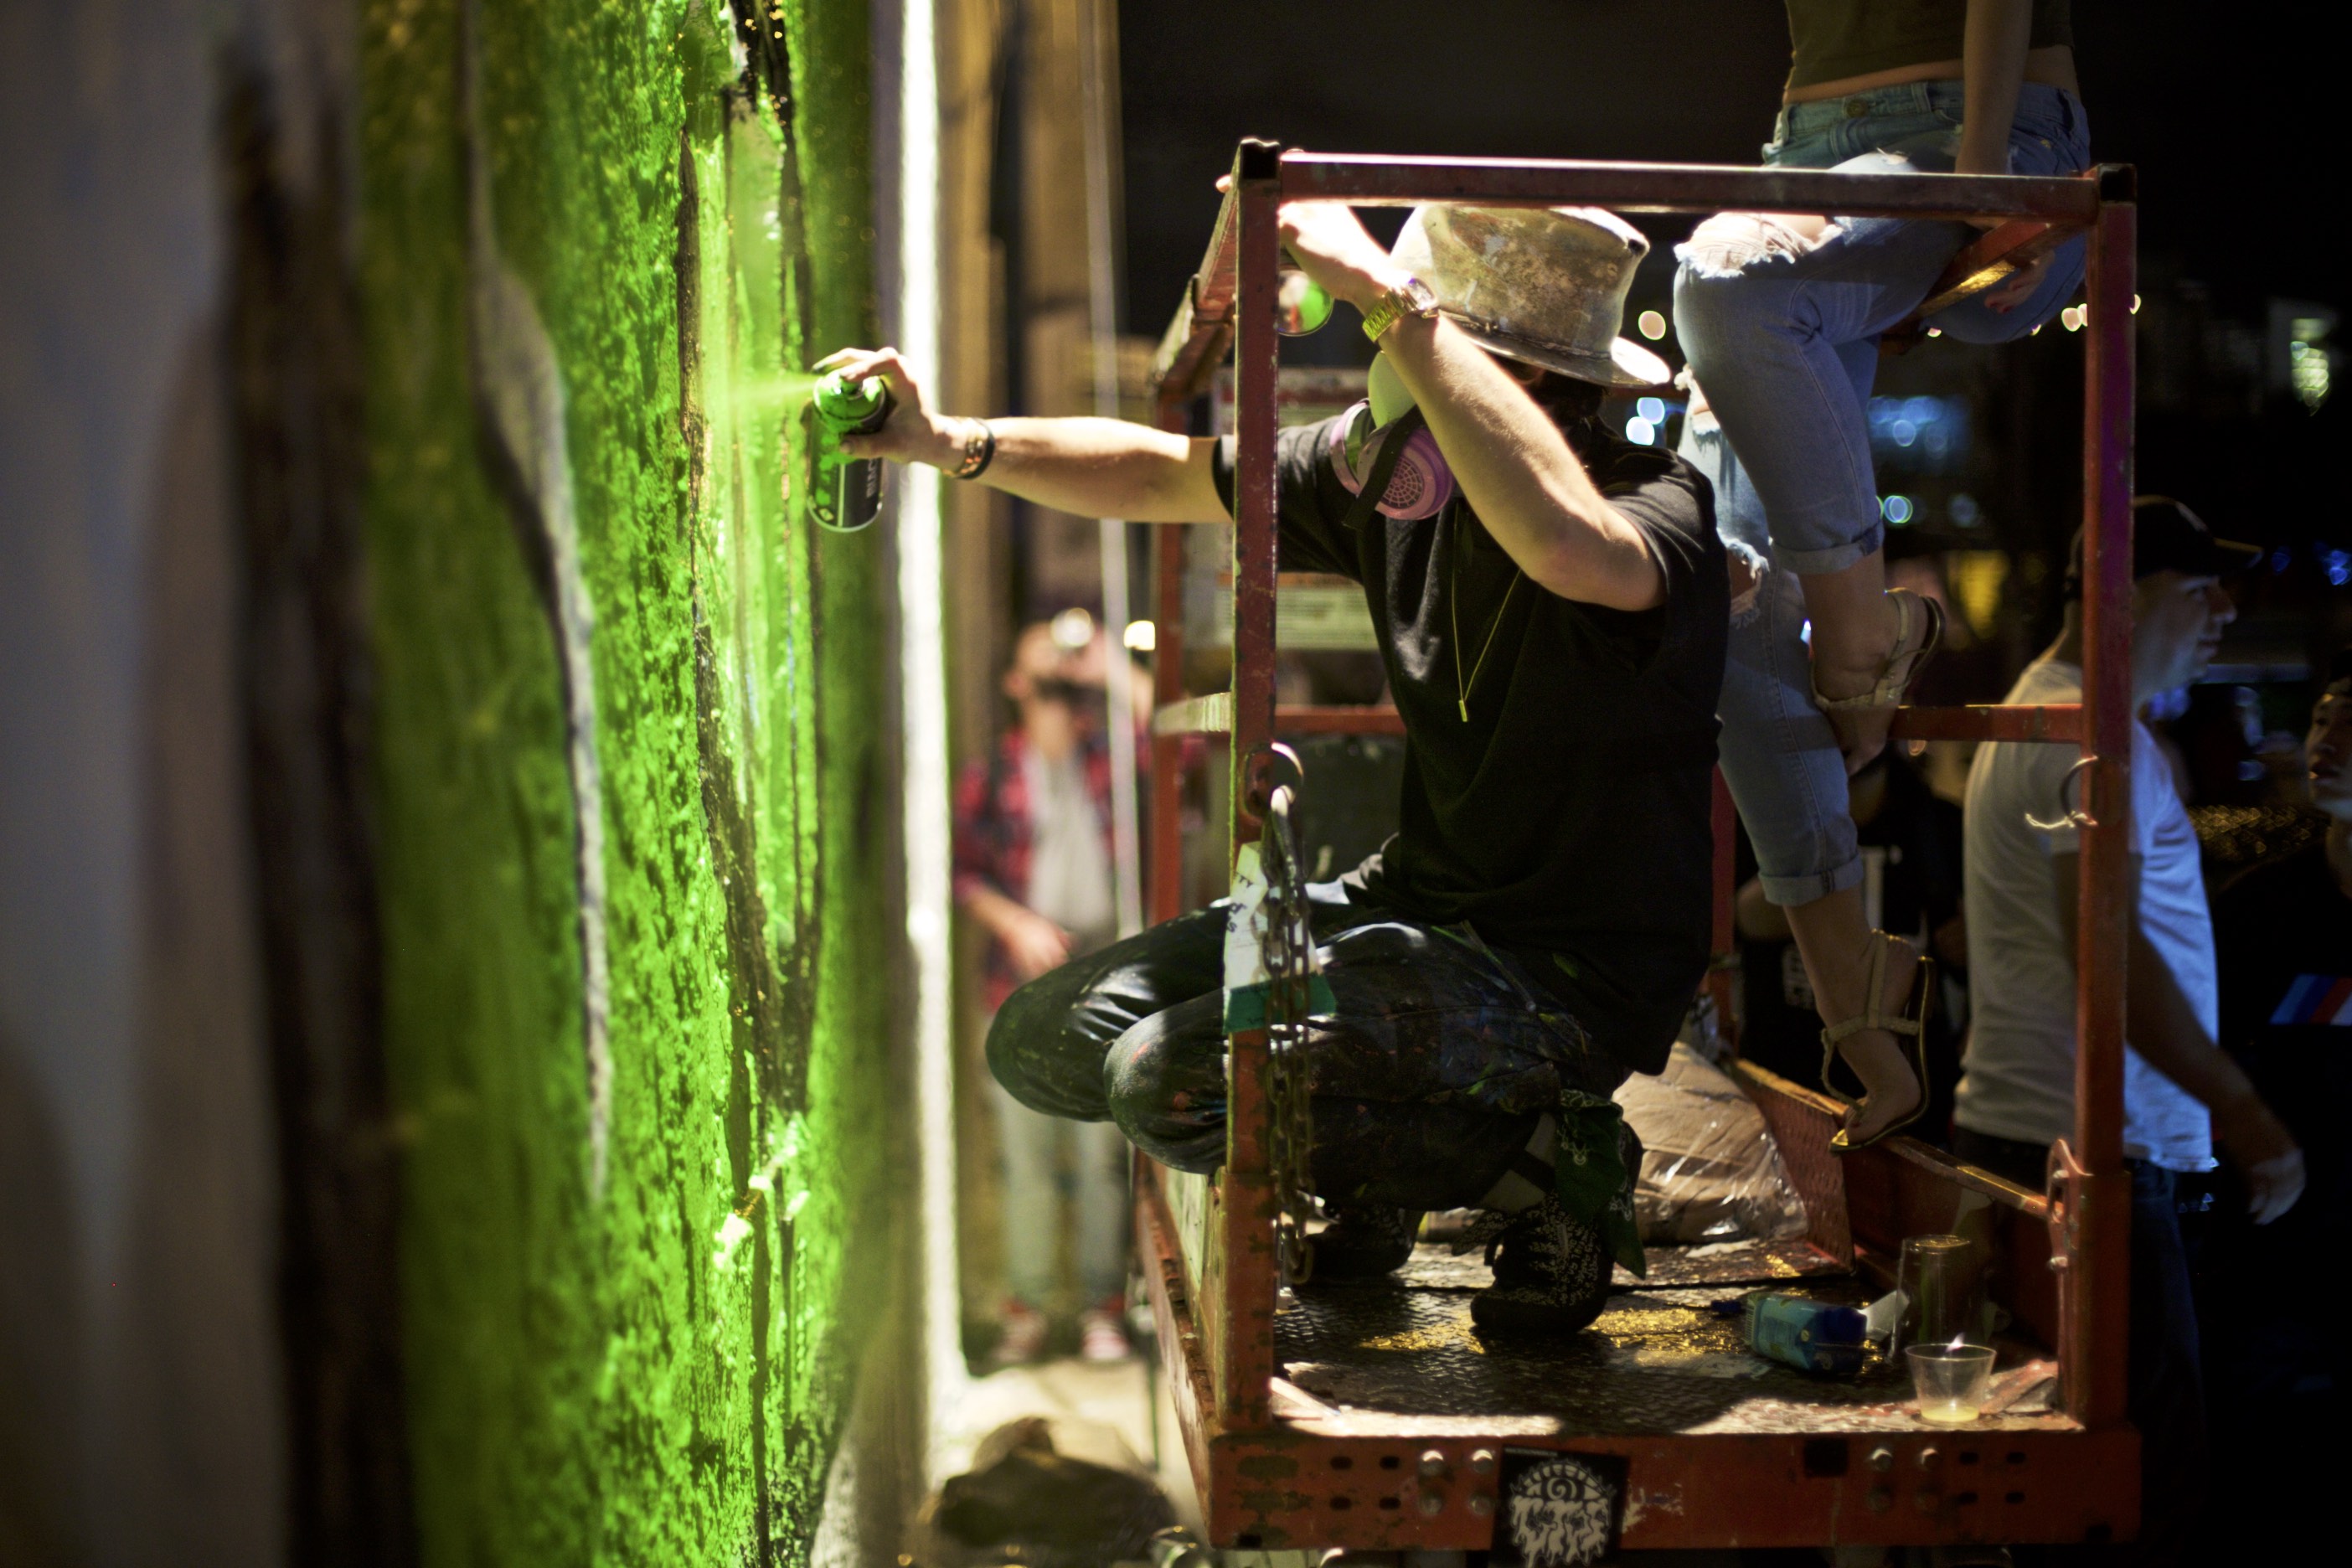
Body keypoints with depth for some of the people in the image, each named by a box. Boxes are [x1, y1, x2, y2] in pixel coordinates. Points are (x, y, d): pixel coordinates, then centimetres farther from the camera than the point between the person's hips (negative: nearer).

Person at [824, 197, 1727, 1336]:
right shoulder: (1398, 473, -2)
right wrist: (950, 442, -1)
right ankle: (1368, 1177, 23)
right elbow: (1166, 476, 12)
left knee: (1171, 1082, -26)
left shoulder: (1654, 506, -22)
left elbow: (1571, 548, -50)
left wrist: (1394, 301, -43)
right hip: (1417, 902, 8)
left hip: (1572, 975, -8)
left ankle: (1544, 1165, -5)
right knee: (1046, 1044, 4)